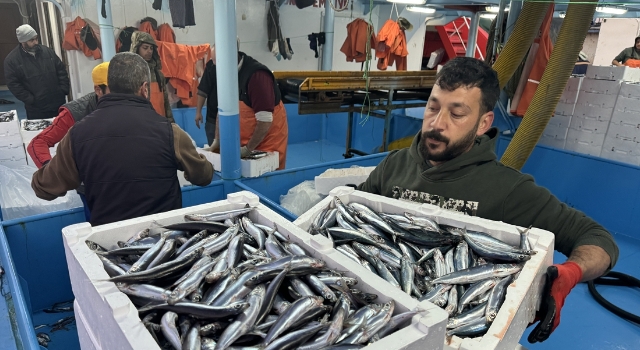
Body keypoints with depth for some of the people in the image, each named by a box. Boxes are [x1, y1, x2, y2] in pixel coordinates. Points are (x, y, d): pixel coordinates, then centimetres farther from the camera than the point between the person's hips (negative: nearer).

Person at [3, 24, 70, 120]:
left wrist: (63, 90, -2)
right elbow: (13, 84, -7)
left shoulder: (47, 51, 5)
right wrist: (31, 100, -13)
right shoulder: (12, 59, -5)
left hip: (58, 103, 3)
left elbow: (61, 70, 9)